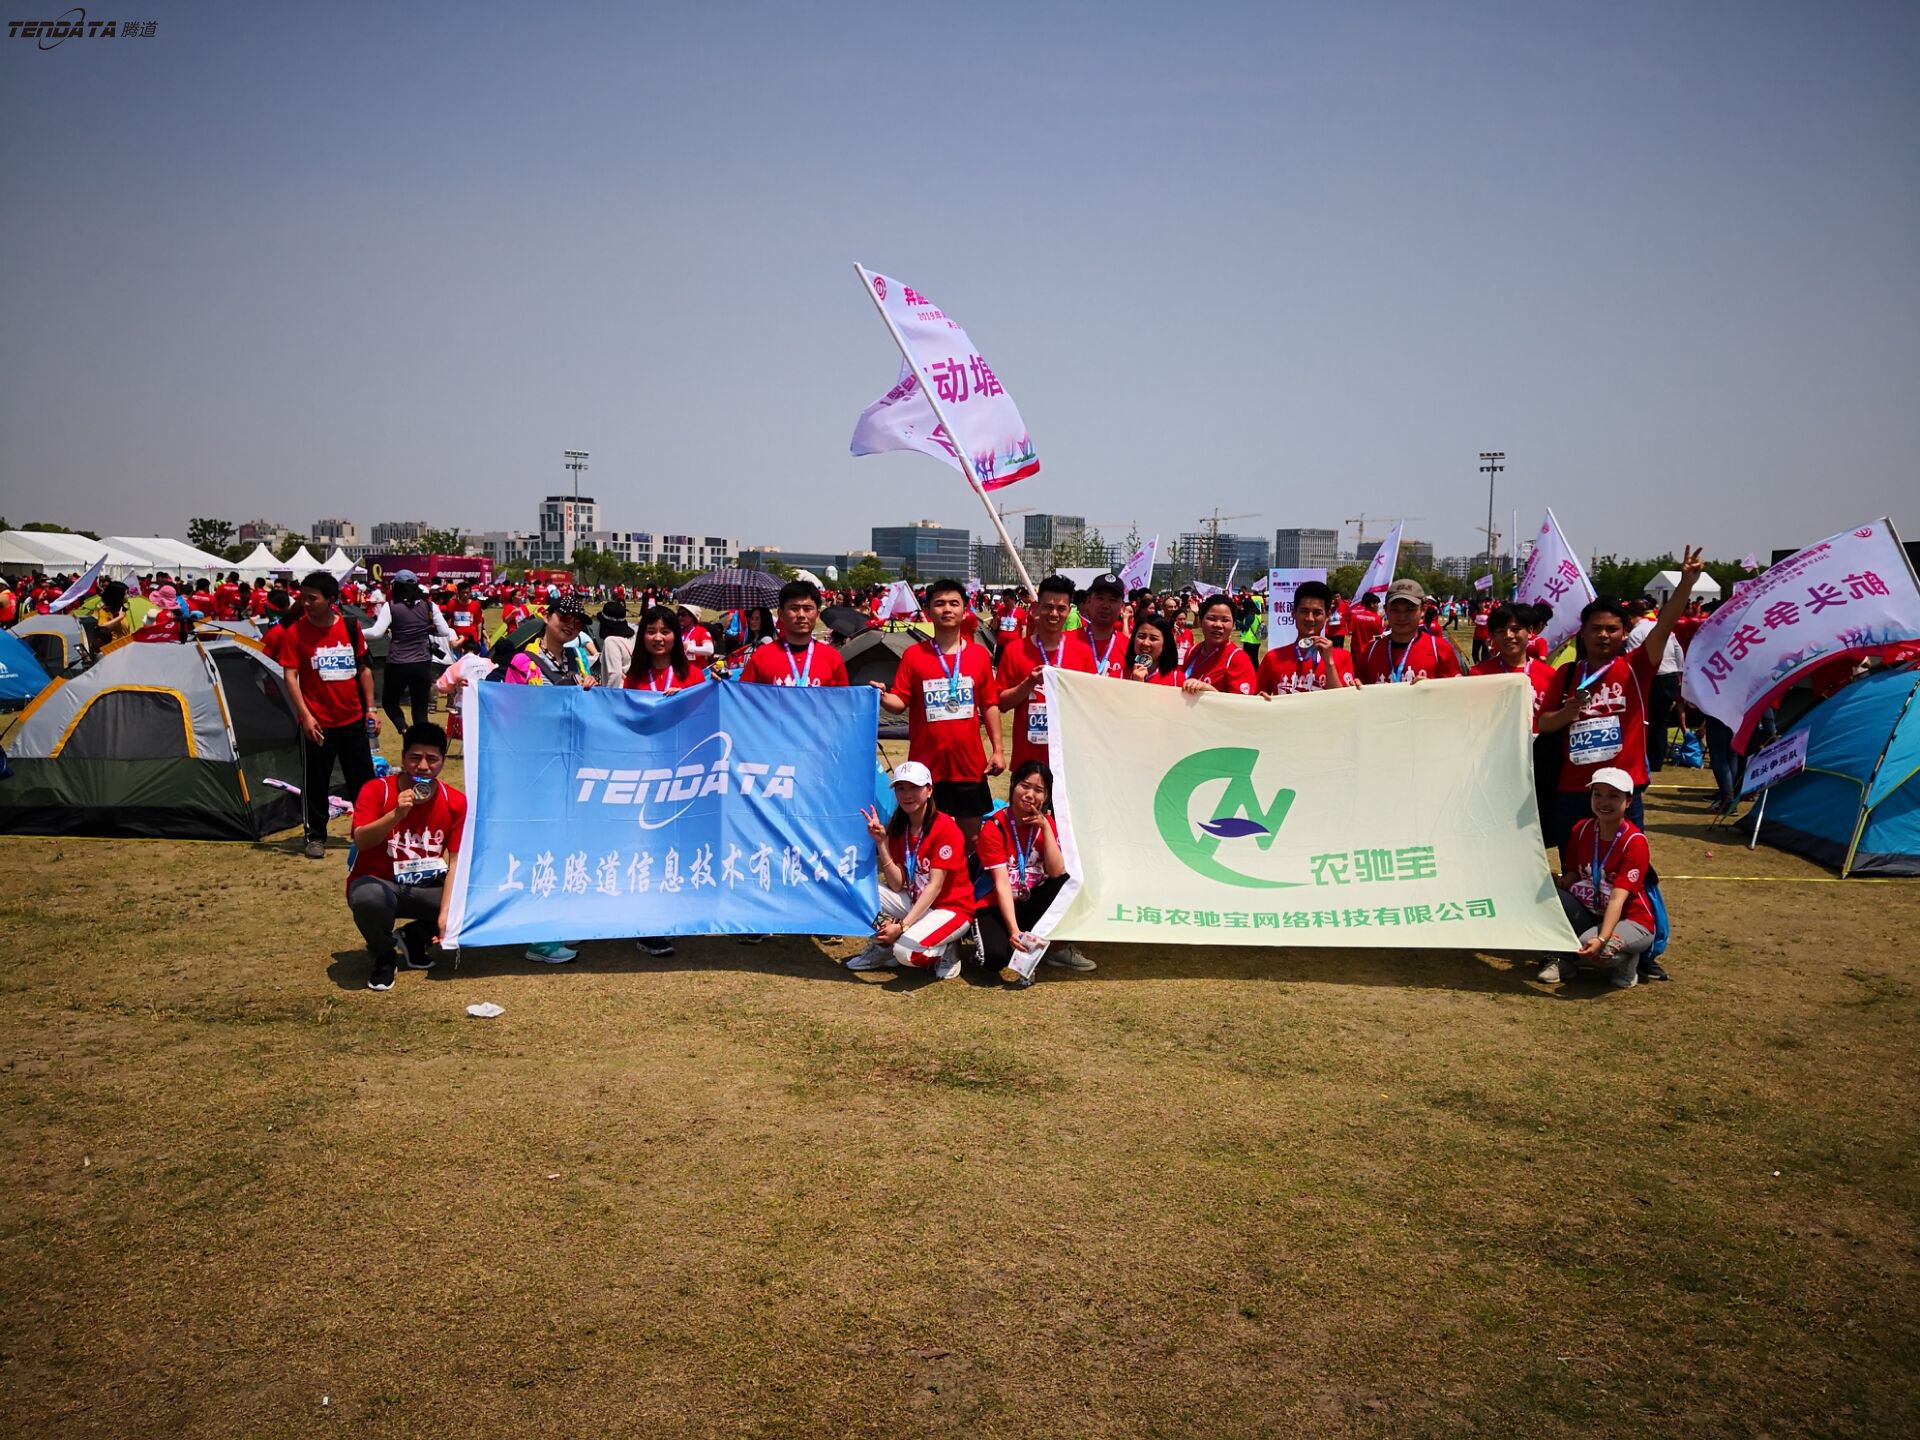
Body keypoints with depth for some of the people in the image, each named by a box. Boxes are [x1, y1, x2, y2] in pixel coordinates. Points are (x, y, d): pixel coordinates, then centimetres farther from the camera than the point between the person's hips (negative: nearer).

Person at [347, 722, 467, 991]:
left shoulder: (455, 802, -7)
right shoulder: (376, 790, -13)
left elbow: (456, 861, -10)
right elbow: (360, 841, -26)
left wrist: (446, 912, -21)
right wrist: (397, 814, -42)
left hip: (427, 888, 3)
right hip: (378, 884, -3)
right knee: (368, 898, -39)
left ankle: (415, 936, 10)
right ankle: (383, 956, -4)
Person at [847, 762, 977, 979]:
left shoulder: (945, 827, -19)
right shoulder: (897, 828, 0)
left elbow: (935, 886, -23)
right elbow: (896, 885, -6)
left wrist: (902, 926, -28)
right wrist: (881, 842, -17)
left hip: (950, 908, -6)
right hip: (915, 902, 6)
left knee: (906, 950, -32)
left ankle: (943, 951, 1)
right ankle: (882, 947, 7)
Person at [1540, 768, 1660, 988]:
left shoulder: (1635, 842, -20)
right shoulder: (1581, 830, -2)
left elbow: (1618, 898, -29)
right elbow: (1572, 875, 4)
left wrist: (1602, 939, -41)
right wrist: (1555, 884, -20)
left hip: (1631, 921, -5)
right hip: (1591, 915, 5)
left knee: (1594, 947, -36)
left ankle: (1628, 961, 1)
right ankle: (1565, 959, 0)